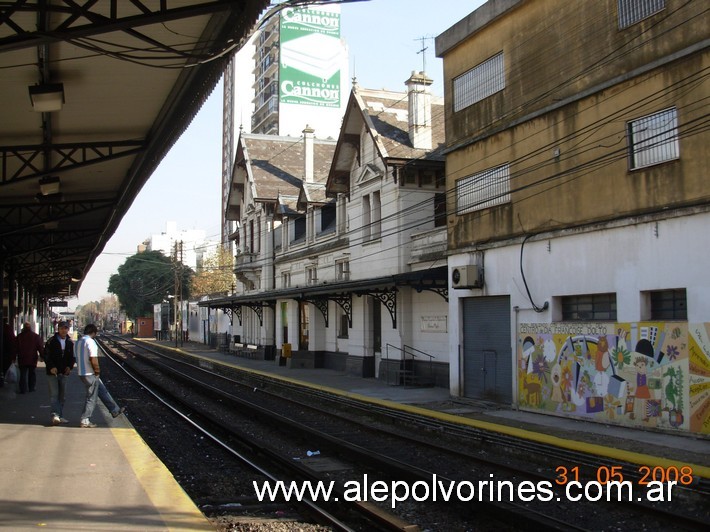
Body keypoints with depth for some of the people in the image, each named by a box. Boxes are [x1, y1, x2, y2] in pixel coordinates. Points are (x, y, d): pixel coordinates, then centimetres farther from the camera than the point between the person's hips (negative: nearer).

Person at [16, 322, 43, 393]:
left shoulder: (19, 336, -3)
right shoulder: (36, 336, -3)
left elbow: (16, 348, 1)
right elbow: (41, 347, -5)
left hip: (22, 359, 0)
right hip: (32, 359, 0)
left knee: (23, 374, 4)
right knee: (32, 373, 13)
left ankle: (23, 389, -1)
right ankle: (31, 388, 15)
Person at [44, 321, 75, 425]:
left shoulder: (70, 342, 8)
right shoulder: (51, 341, -5)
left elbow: (72, 357, 14)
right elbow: (46, 356, -6)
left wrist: (70, 366, -4)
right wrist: (51, 367, -19)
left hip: (64, 372, 5)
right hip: (53, 372, -5)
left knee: (62, 395, 10)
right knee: (54, 394, -11)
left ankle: (59, 416, 18)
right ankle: (55, 415, -19)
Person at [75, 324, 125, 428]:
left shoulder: (78, 342, 11)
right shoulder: (91, 342, -18)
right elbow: (93, 360, -26)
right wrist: (97, 371, -10)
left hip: (81, 373, 9)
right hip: (90, 374, -9)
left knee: (103, 391, 18)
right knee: (91, 398, 2)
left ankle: (115, 410, 26)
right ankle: (85, 421, 6)